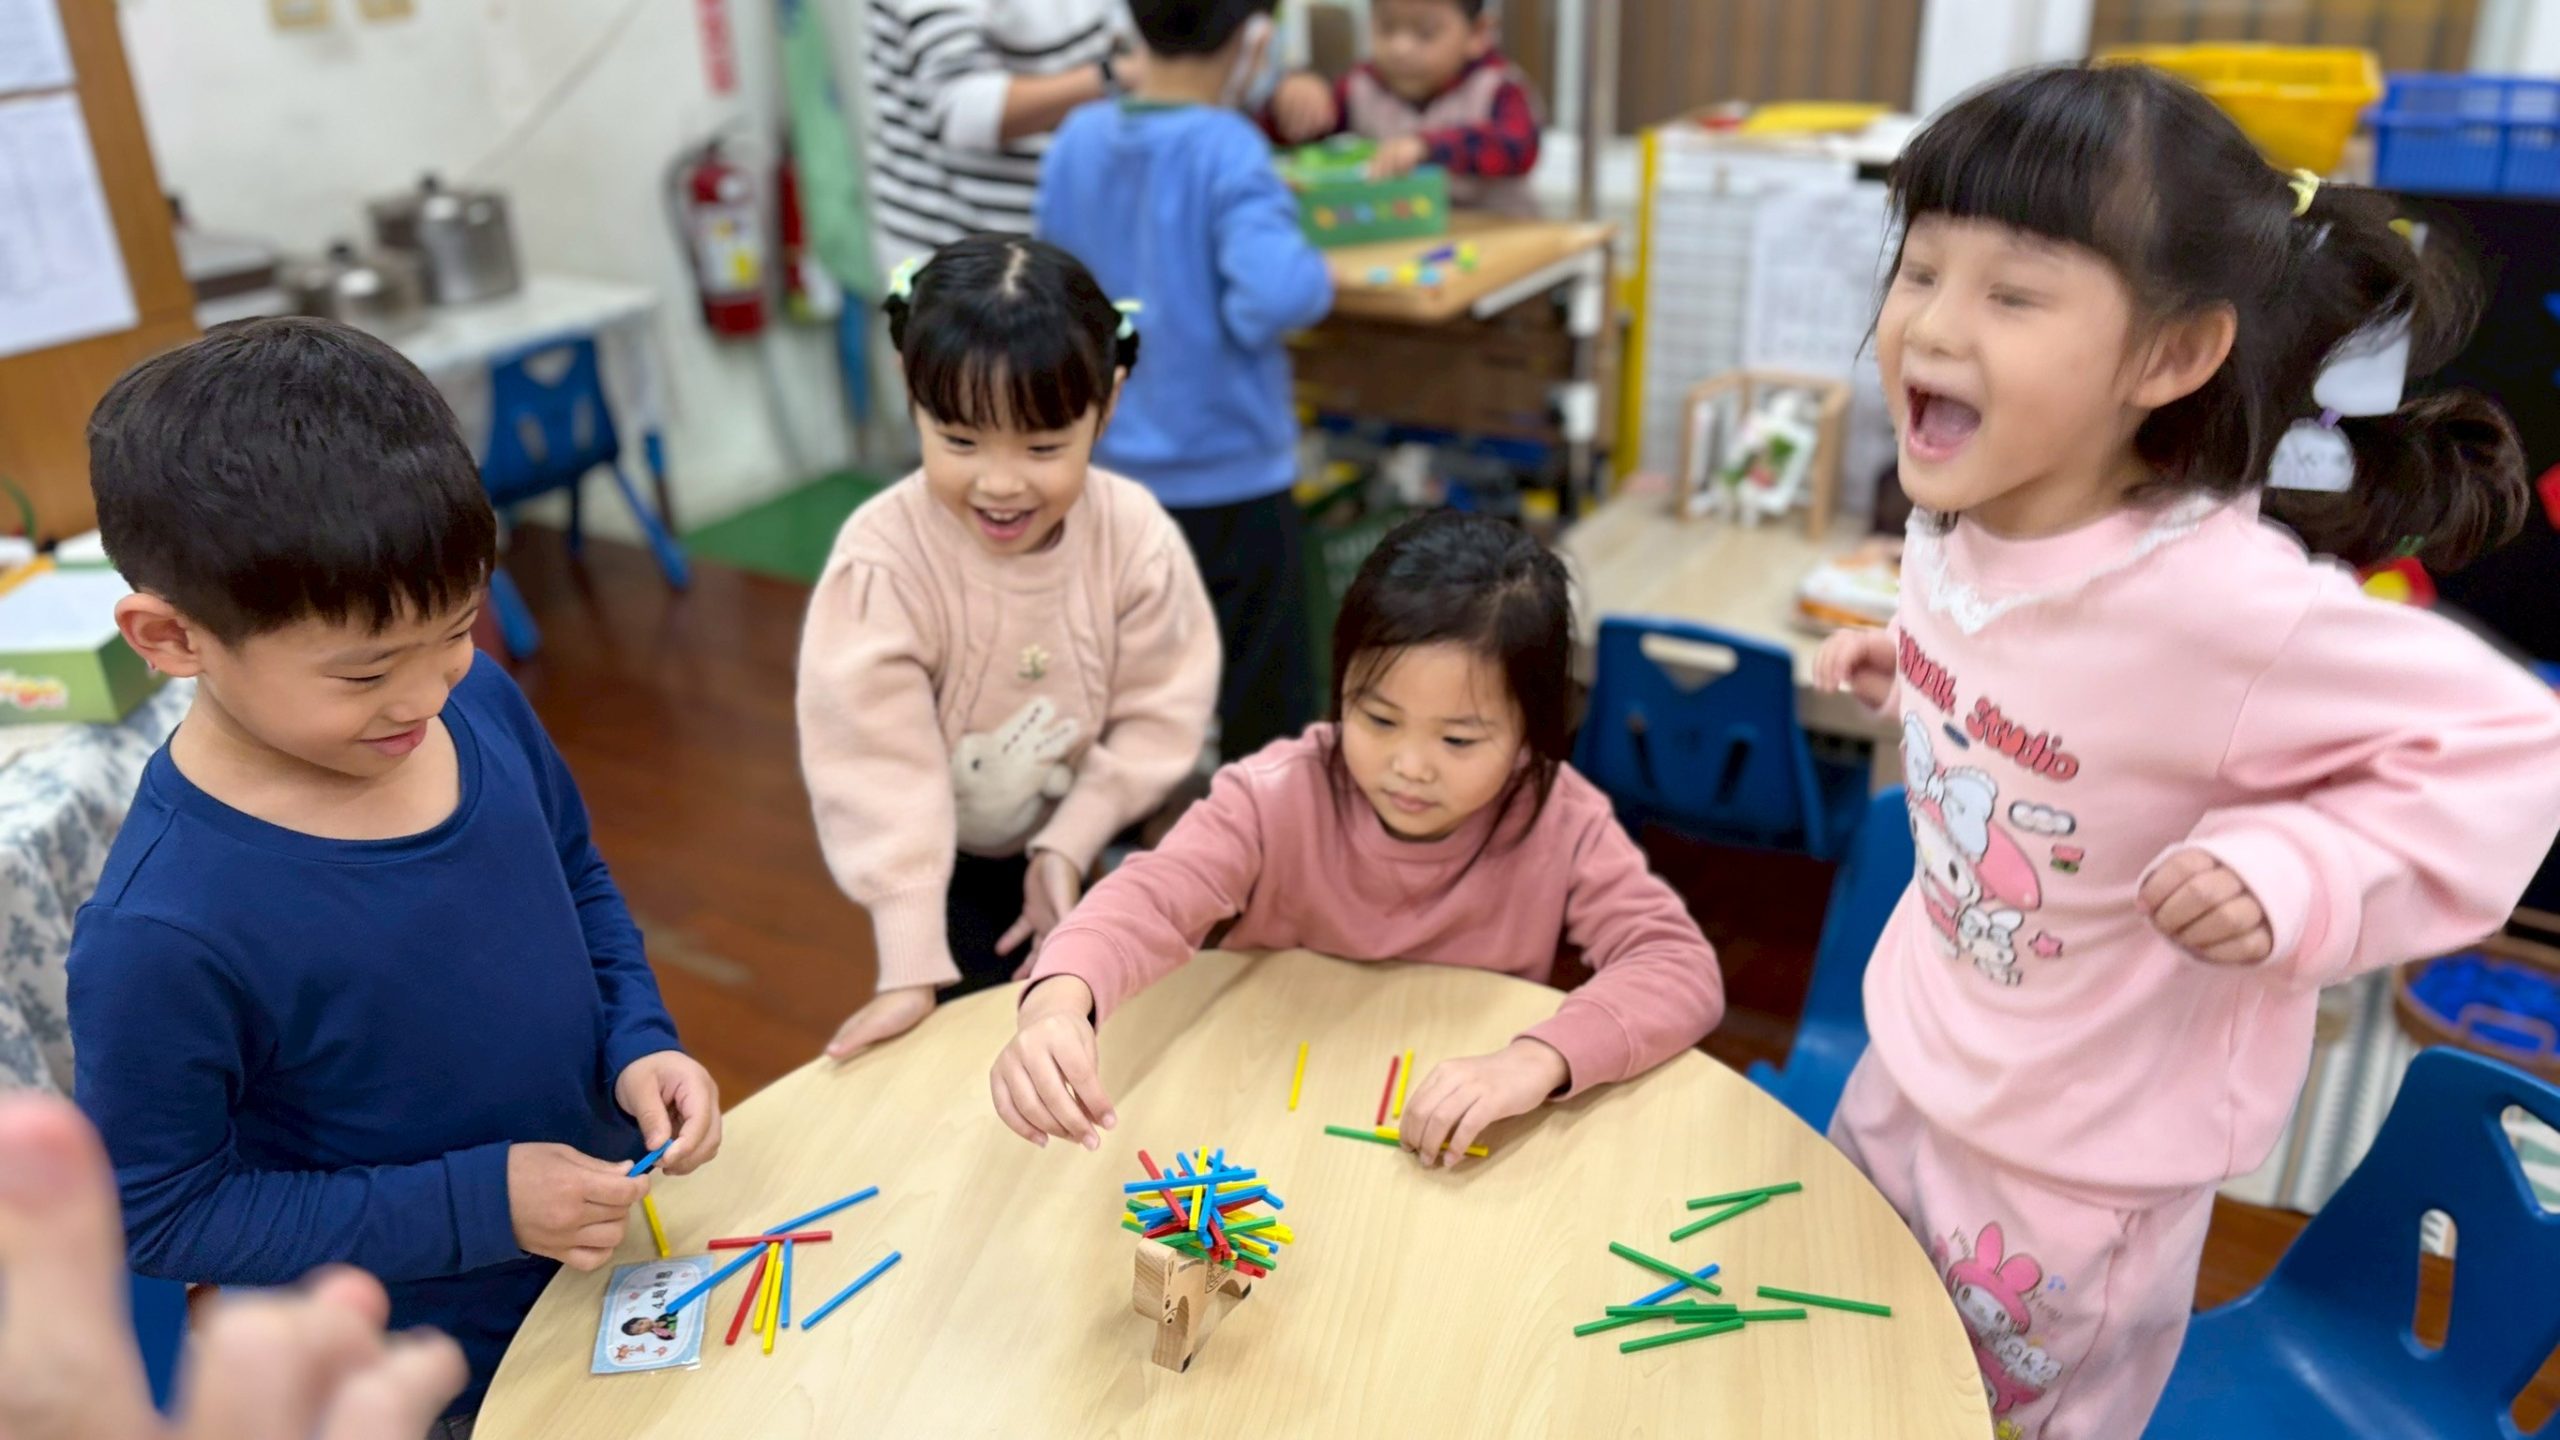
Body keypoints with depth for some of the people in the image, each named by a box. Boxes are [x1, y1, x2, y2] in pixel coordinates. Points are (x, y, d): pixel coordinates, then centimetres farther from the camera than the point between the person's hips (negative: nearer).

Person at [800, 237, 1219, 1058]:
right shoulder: (882, 561, -31)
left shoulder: (1135, 534, -22)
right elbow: (880, 765, -29)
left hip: (1086, 838, 3)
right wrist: (912, 967, -31)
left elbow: (1159, 715, -13)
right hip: (947, 860, -2)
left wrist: (1068, 847, -20)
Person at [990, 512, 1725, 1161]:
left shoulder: (1560, 822, -12)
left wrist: (1538, 1059, -35)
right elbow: (1149, 899, -26)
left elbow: (1681, 969, -18)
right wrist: (1057, 1003, -48)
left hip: (1459, 1165, 0)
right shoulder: (1277, 795, -13)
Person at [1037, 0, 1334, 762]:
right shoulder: (1227, 150, -17)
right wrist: (1317, 275, -10)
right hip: (1229, 477, -6)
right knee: (1264, 701, 9)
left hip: (1108, 471, 6)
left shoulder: (1077, 140, 1)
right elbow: (1273, 298, -30)